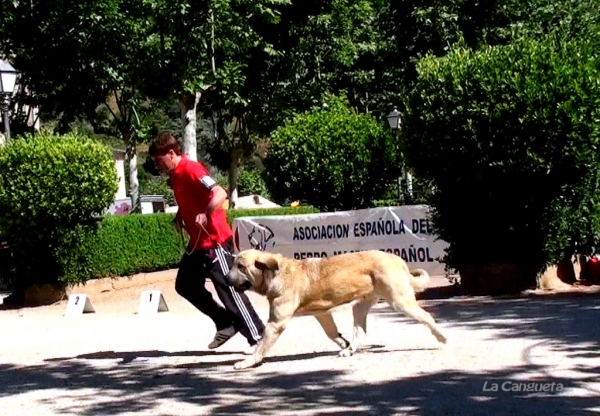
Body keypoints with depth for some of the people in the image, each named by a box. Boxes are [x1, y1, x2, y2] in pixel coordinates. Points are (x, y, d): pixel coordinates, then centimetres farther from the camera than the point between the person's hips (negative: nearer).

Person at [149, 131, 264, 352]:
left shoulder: (191, 170, -18)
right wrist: (179, 217, 9)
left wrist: (206, 214, -46)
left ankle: (257, 336, -2)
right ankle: (226, 324, 20)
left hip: (215, 241, -10)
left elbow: (220, 194, -30)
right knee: (185, 285, 13)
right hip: (197, 242, 10)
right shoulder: (174, 175, 11)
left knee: (228, 288, -8)